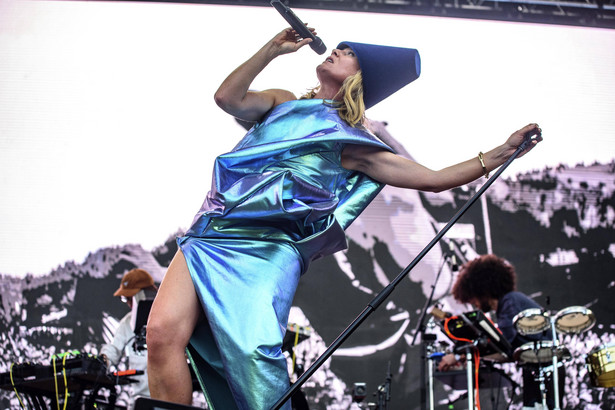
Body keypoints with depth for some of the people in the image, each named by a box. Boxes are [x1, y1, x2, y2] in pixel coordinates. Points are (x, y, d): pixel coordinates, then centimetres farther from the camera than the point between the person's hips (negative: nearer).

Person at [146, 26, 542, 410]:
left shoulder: (350, 143, 19)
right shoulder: (282, 104, 28)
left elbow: (432, 178, 15)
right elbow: (228, 98, 10)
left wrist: (500, 154, 10)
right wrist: (273, 49, 11)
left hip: (266, 251, -3)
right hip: (208, 236, 3)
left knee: (251, 352, -28)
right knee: (163, 332, -19)